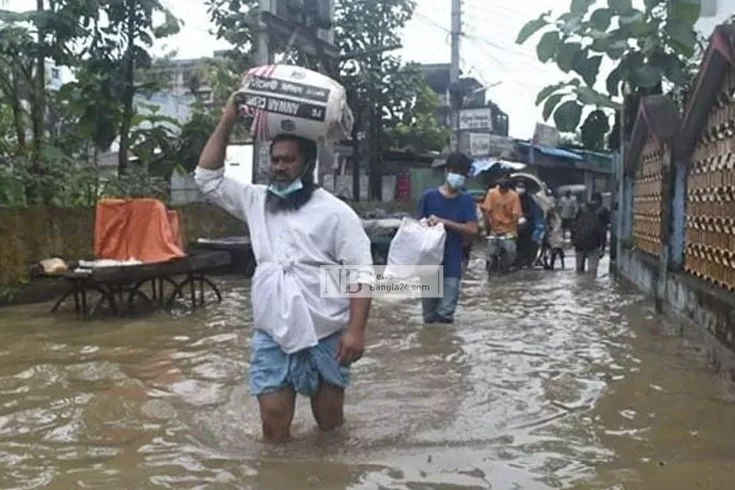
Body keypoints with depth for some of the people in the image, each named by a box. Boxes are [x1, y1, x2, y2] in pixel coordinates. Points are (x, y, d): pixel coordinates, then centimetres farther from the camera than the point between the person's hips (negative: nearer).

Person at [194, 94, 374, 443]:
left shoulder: (335, 212, -7)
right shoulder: (256, 202, 6)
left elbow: (361, 274, -10)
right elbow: (207, 179, 4)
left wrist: (356, 330, -20)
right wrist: (227, 122, -3)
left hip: (326, 336, -2)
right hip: (271, 336, 3)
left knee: (329, 420, 13)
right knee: (274, 424, 1)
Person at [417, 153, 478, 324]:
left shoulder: (467, 201, 2)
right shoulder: (429, 196, 0)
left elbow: (472, 230, -9)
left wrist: (444, 222, -19)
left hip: (452, 266, 0)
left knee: (445, 314, -5)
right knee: (429, 317, 9)